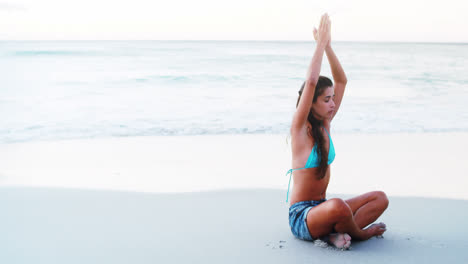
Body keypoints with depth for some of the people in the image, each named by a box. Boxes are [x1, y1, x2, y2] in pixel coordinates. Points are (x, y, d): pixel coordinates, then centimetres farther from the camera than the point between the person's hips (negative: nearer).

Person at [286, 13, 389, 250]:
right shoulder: (300, 129, -13)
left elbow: (341, 81, 5)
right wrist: (321, 43, -20)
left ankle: (335, 234, -15)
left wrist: (328, 46, -4)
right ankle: (360, 234, -6)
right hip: (301, 217, -8)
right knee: (338, 206, -38)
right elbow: (311, 82, -26)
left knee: (380, 198, 0)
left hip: (321, 210, 8)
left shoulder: (325, 125, 6)